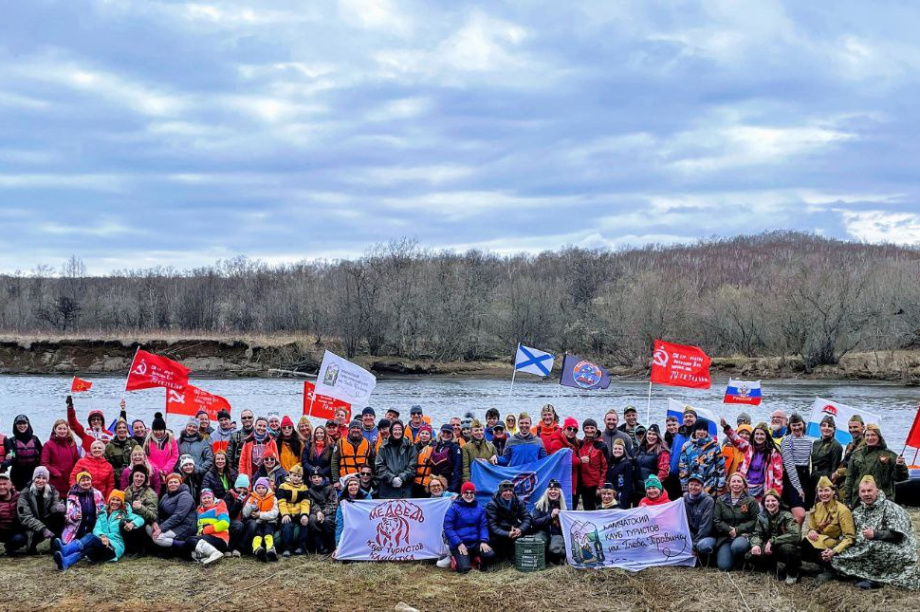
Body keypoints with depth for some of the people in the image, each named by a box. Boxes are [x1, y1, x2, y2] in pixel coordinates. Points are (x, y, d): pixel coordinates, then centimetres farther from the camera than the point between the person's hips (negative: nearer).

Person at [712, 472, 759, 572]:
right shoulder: (721, 500, 12)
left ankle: (740, 561, -4)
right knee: (724, 567, -20)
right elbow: (716, 521, 5)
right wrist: (729, 530, -10)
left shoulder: (751, 501, 6)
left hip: (743, 535, -2)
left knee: (737, 546, -39)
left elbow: (755, 521, -2)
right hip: (724, 537, 2)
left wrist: (738, 530, -11)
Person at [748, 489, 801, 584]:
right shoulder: (762, 517, 0)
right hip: (769, 550, 4)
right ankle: (774, 566, 9)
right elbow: (756, 534, -1)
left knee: (787, 548, -39)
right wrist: (756, 544, -27)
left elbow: (796, 535, -29)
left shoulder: (787, 516, -15)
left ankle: (792, 573, -8)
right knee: (750, 556, -19)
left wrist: (772, 541, -31)